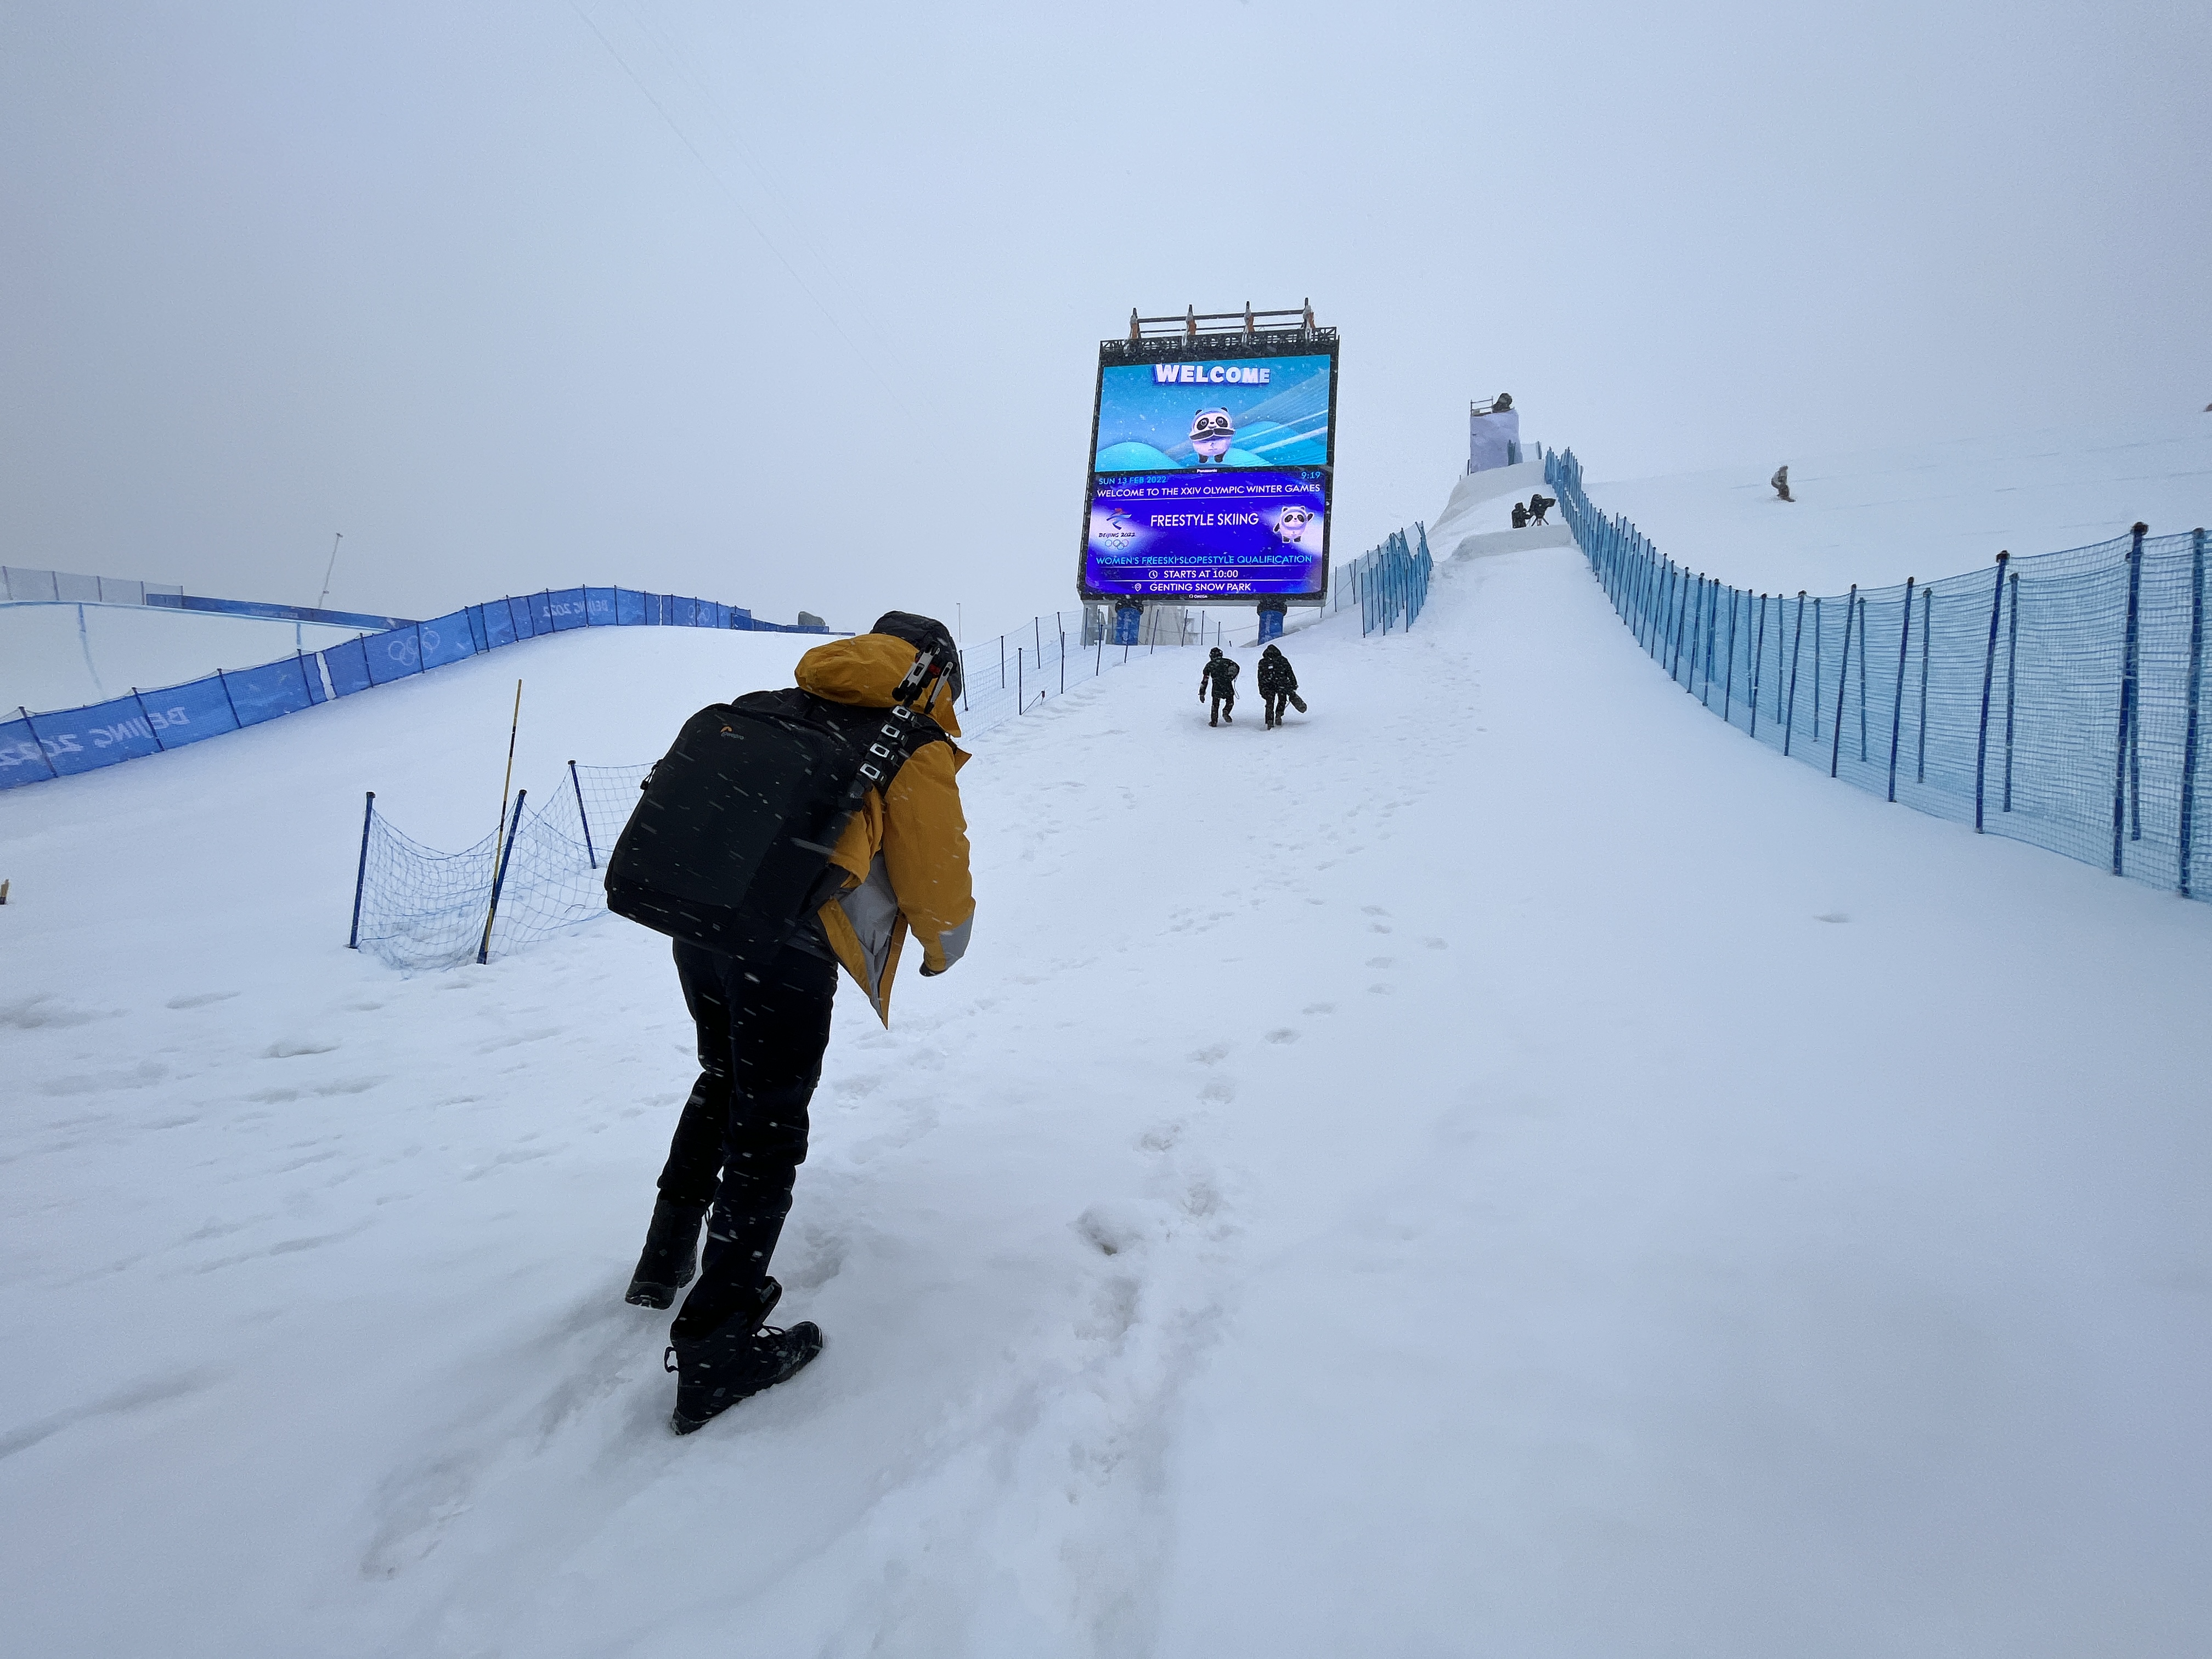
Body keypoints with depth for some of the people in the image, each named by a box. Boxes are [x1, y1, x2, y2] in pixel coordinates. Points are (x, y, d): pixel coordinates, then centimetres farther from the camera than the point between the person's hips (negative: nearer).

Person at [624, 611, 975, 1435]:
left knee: (722, 1084, 28)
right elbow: (936, 875, 4)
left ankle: (666, 1260, 40)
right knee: (768, 1132, 4)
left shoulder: (774, 707, 20)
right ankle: (715, 1350, 10)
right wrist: (944, 950, 24)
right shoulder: (915, 744, 1)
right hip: (785, 945, -7)